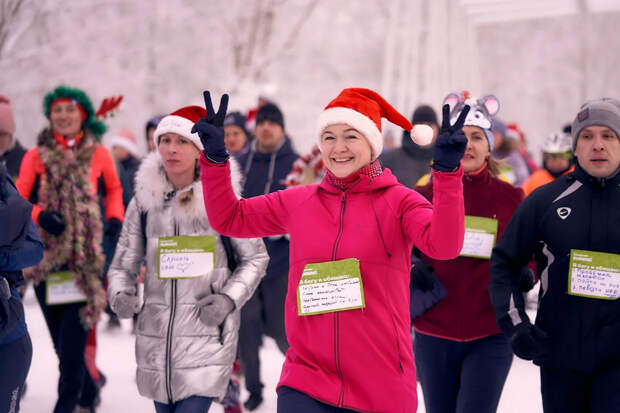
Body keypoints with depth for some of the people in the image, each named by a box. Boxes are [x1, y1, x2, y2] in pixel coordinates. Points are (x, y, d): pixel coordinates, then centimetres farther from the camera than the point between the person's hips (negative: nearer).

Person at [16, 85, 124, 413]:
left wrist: (115, 217, 5)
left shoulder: (98, 155, 5)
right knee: (61, 340, 8)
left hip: (85, 259, -2)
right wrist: (40, 215, -17)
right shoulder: (36, 157, 4)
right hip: (45, 258, 2)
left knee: (72, 340, -11)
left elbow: (114, 189, 22)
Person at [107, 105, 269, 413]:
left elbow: (255, 257, 7)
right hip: (155, 338, 3)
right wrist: (120, 294, -10)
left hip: (207, 335, -3)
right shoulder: (144, 200, 5)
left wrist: (229, 299, -7)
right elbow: (123, 264, 11)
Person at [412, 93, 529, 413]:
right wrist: (411, 271, -11)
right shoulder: (426, 195, 3)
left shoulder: (510, 198, 2)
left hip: (491, 338, -1)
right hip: (434, 334, 2)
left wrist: (524, 275, -12)